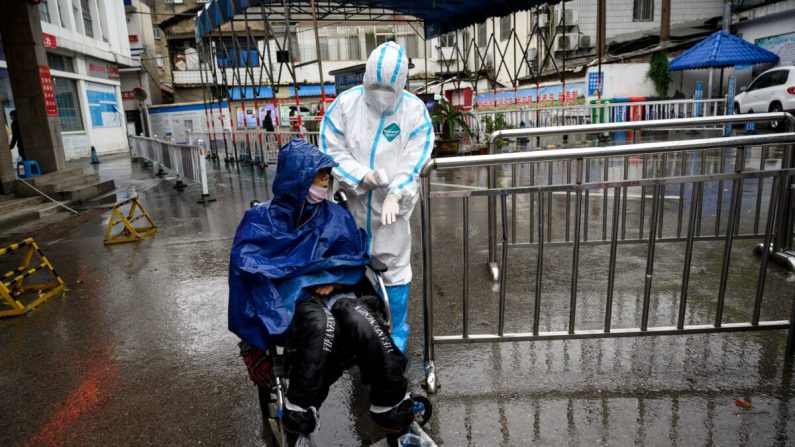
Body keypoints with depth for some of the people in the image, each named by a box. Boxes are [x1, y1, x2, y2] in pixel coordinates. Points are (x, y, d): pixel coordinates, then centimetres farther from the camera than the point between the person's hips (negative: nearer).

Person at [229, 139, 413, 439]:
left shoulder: (336, 216, 10)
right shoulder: (262, 220, 3)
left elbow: (357, 261, 11)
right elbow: (244, 262, -8)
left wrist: (333, 278, -10)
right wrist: (305, 274, -10)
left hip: (333, 294, 3)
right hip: (288, 301, -2)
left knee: (360, 317, -33)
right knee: (322, 323, -38)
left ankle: (393, 410, -21)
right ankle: (299, 414, -23)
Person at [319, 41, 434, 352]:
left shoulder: (415, 111, -8)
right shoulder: (346, 103, -6)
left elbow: (413, 161, -12)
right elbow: (331, 150, -5)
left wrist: (394, 194, -26)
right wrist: (361, 175, -19)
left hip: (393, 203, -2)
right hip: (352, 202, 2)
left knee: (395, 266, 7)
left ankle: (399, 331, 26)